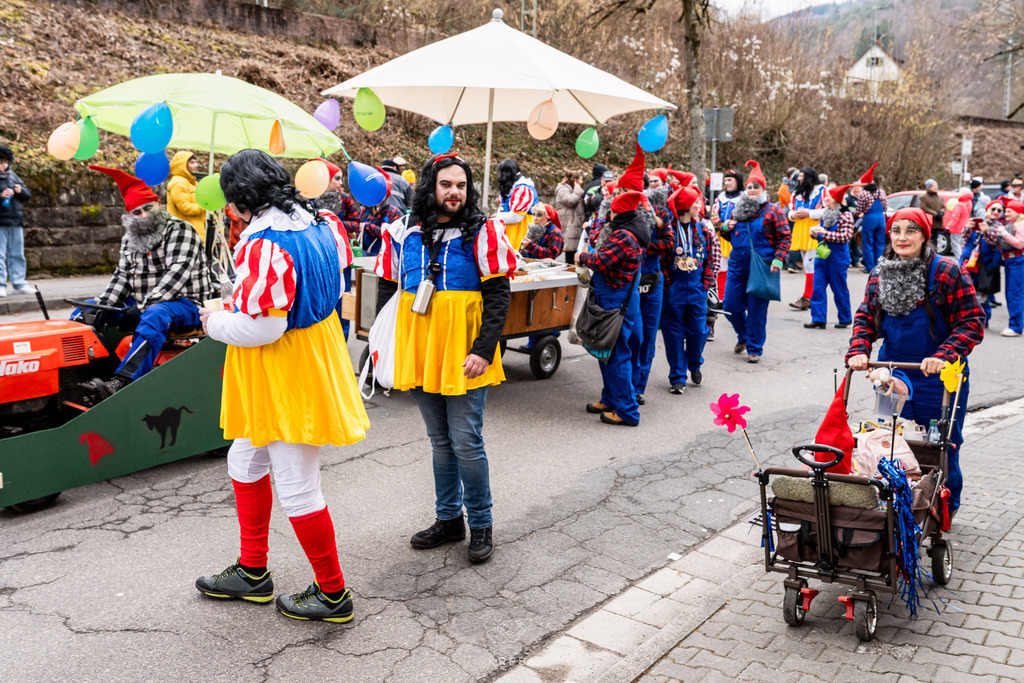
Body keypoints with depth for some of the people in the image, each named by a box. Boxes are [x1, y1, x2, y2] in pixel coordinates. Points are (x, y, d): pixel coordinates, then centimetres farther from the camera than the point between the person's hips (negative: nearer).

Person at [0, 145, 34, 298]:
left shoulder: (13, 176, 13)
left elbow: (28, 195, 17)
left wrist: (21, 191, -4)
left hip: (16, 222, 5)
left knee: (17, 254, 10)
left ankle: (19, 283, 16)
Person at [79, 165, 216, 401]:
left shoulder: (180, 231, -8)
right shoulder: (130, 240, 14)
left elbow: (177, 274, -20)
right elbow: (122, 278, 12)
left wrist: (144, 306, -27)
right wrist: (101, 305, -6)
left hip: (186, 306, -8)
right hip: (142, 306, 8)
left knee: (154, 315, -40)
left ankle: (121, 383, -53)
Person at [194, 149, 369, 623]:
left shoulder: (265, 245, -24)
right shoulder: (317, 226, 5)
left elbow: (262, 326, -27)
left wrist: (215, 322, -8)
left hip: (285, 376, -10)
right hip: (312, 353, 10)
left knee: (296, 488, 2)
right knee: (245, 463, 23)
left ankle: (333, 595, 18)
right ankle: (252, 572, 36)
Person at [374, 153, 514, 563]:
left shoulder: (482, 233, -5)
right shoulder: (403, 233, 5)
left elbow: (499, 295, -7)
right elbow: (386, 291, 12)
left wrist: (484, 350, -15)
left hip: (465, 358, -4)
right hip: (419, 355, 4)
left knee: (466, 443, -1)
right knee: (441, 442, 15)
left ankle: (481, 525, 16)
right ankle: (449, 519, 29)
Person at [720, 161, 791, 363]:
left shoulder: (773, 211, -2)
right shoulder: (737, 210, 11)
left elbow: (785, 238, -3)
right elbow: (729, 237, 22)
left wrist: (778, 259, -15)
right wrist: (726, 228, 0)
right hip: (737, 267, 5)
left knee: (756, 310, -1)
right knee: (731, 306, 7)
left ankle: (754, 348, 13)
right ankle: (743, 337, 34)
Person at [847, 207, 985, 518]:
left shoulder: (947, 273, -13)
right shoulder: (879, 274, 3)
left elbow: (973, 322, -13)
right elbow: (866, 317, 9)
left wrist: (944, 356, -26)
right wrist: (858, 351, -10)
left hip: (939, 377, -4)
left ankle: (945, 510, 29)